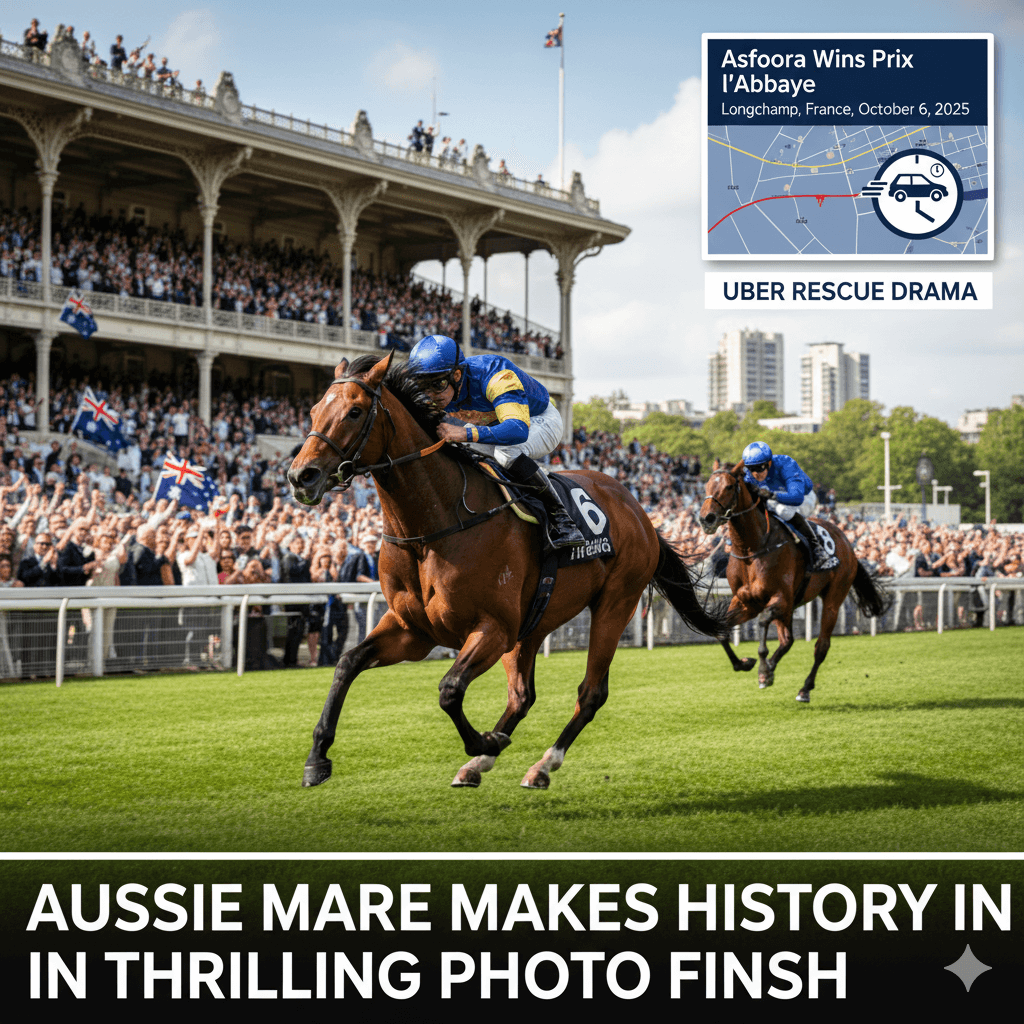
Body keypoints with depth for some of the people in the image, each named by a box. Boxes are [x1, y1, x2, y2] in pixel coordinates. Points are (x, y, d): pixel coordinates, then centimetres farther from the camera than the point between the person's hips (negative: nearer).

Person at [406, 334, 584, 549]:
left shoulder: (496, 375, -40)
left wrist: (465, 433, -63)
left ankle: (559, 517, -25)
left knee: (506, 453, -38)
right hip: (495, 425, 7)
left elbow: (518, 430, -53)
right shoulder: (441, 395, -19)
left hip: (540, 421, -7)